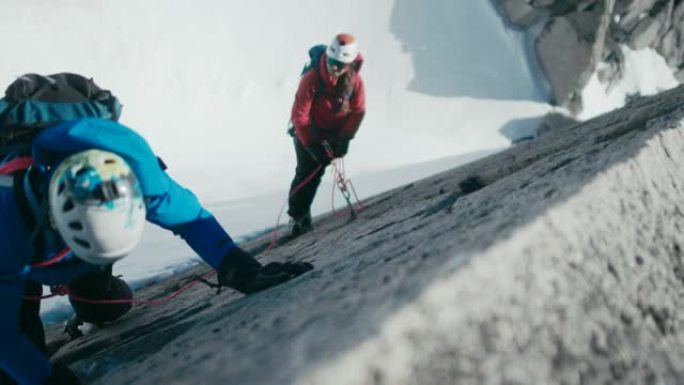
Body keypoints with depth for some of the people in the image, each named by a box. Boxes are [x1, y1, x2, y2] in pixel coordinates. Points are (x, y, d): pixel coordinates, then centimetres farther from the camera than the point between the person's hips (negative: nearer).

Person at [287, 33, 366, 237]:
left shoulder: (354, 80, -18)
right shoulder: (312, 79, -28)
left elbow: (358, 111, -7)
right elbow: (299, 114, -25)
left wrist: (345, 138, -17)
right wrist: (312, 143, -28)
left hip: (334, 134, 3)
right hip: (307, 132, -3)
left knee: (317, 172, 3)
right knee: (306, 172, -9)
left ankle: (302, 213, 18)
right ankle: (297, 216, 5)